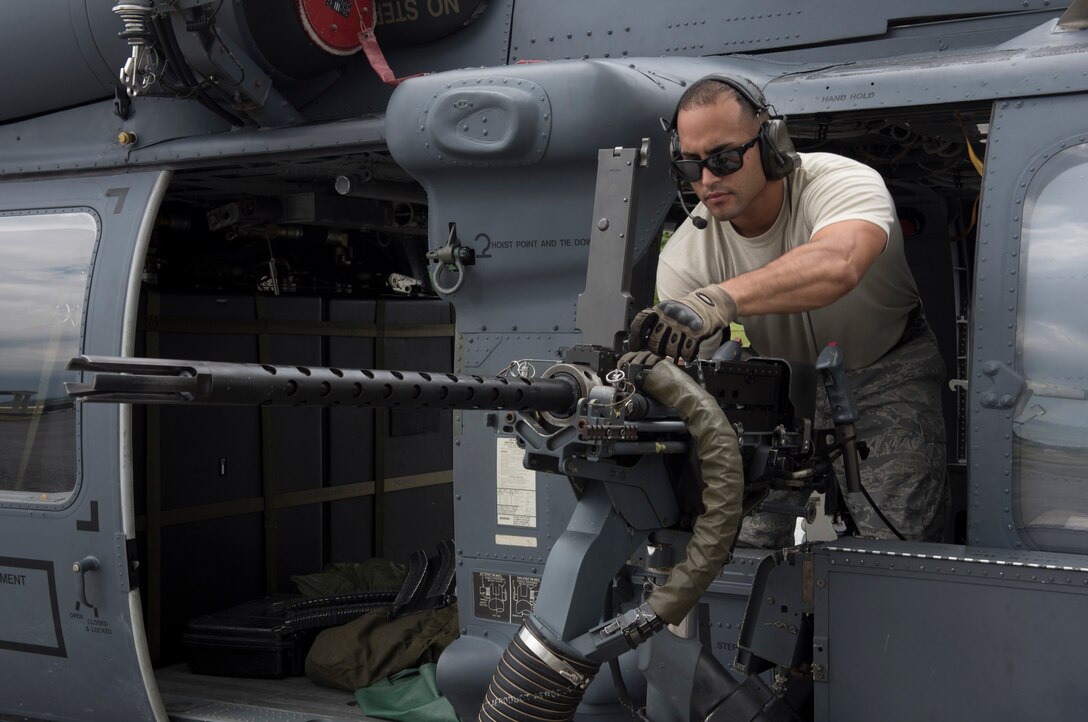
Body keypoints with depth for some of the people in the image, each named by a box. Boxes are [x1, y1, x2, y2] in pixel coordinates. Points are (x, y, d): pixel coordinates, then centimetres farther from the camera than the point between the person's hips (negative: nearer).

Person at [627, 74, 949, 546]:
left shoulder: (841, 182, -29)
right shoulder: (682, 260, -17)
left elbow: (837, 264, -53)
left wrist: (718, 299, -65)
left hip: (884, 370, -3)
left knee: (895, 550, -16)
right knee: (742, 542, -6)